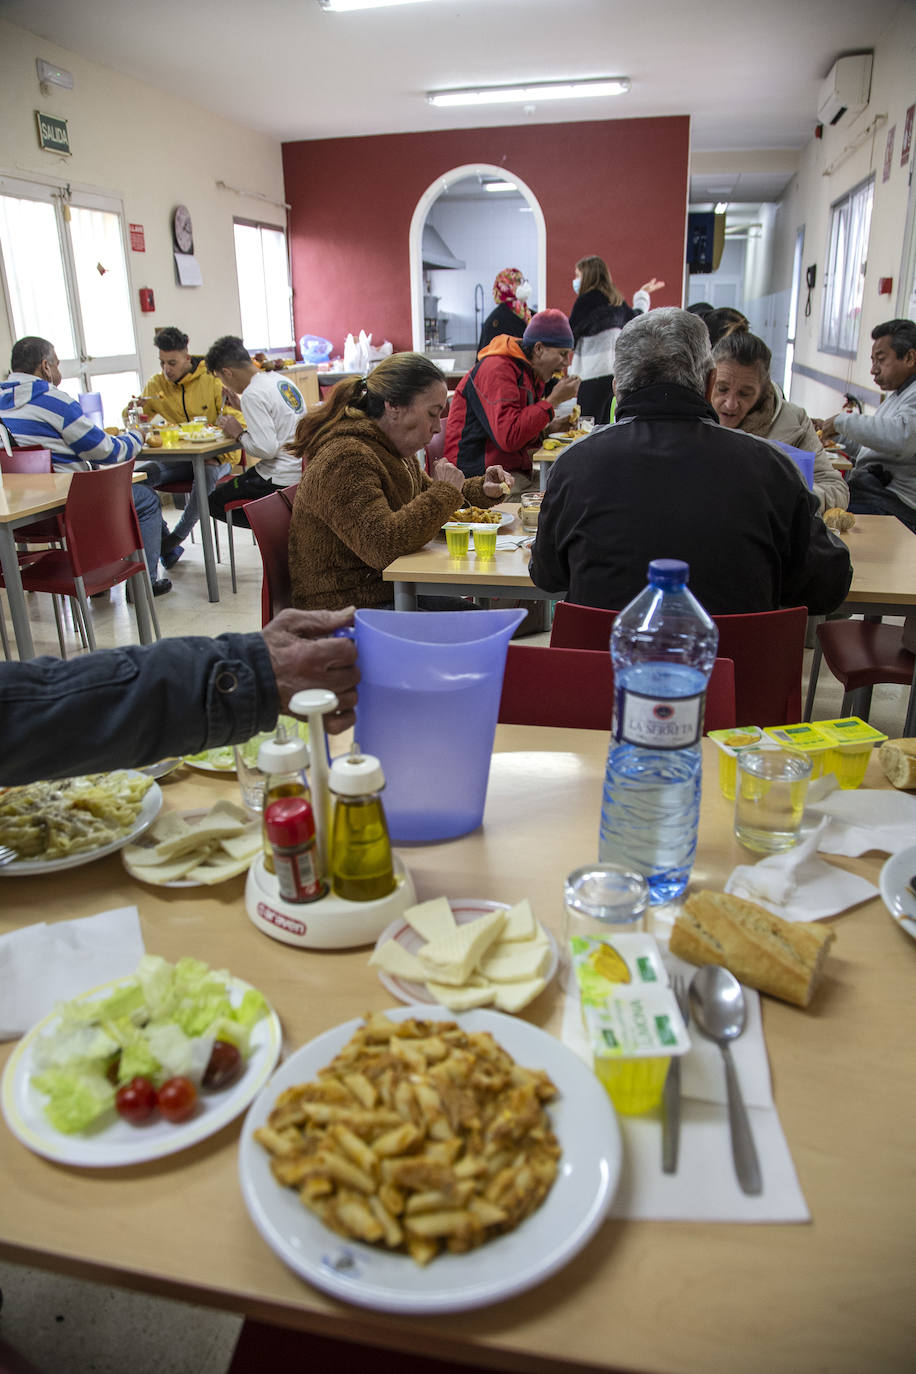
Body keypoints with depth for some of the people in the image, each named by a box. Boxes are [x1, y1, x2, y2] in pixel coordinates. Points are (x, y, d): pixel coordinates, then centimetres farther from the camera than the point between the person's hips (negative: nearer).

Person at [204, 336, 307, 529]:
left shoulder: (253, 394, -18)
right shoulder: (281, 380, 9)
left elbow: (266, 449, -25)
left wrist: (239, 434, -7)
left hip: (279, 480, -9)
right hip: (299, 470, 9)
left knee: (214, 502, 6)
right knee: (224, 486, 26)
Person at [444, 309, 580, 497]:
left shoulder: (529, 373, 19)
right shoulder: (497, 369, -13)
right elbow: (509, 438, -25)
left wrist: (548, 429, 6)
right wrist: (553, 400, -17)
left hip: (515, 474, 10)